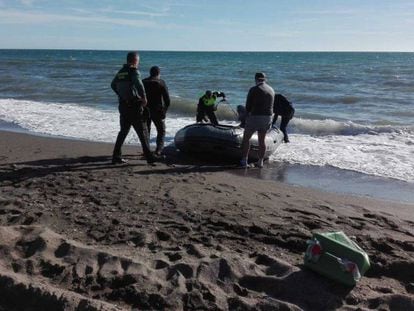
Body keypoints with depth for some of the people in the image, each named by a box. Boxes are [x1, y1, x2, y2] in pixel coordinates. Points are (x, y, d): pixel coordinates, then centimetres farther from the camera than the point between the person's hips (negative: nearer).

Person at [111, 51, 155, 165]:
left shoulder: (120, 72, 12)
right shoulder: (134, 71, -11)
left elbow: (113, 85, 27)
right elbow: (138, 84, -31)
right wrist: (144, 98, -20)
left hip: (123, 106, 7)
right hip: (134, 107, -7)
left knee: (123, 132, 16)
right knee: (143, 133, -1)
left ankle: (116, 157, 16)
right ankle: (149, 158, 0)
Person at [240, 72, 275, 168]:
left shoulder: (254, 89, -11)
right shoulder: (271, 90, 7)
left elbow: (248, 105, -8)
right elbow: (271, 105, 10)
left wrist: (249, 113, 10)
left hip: (255, 117, -5)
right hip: (268, 117, 5)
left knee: (246, 138, 8)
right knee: (262, 140, 15)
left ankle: (244, 160, 6)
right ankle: (260, 161, 18)